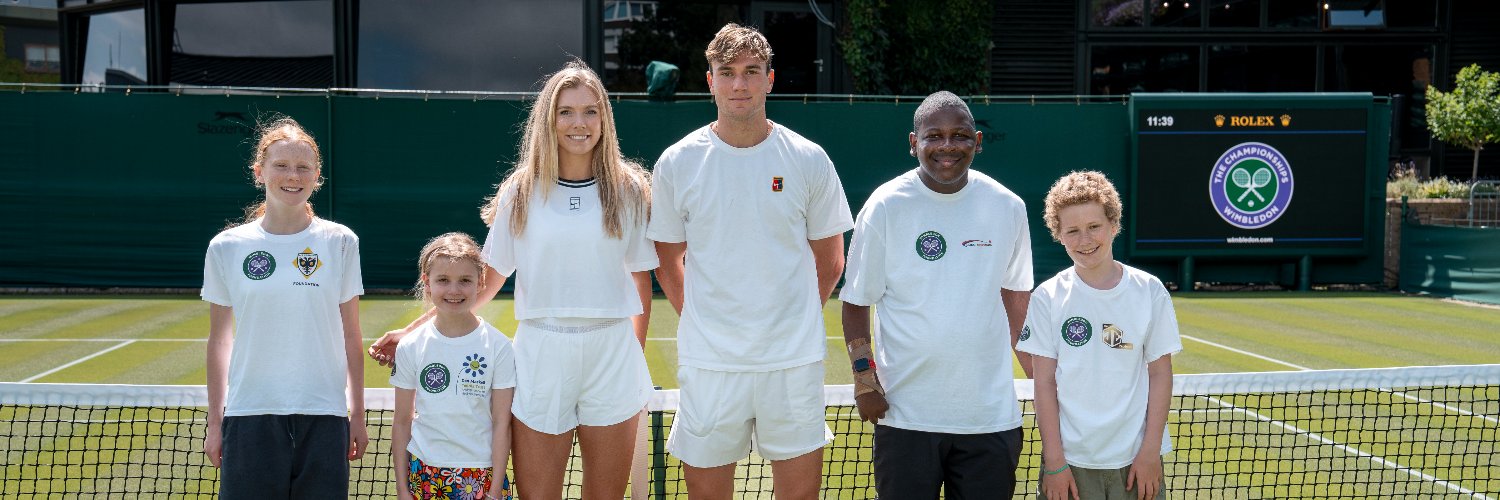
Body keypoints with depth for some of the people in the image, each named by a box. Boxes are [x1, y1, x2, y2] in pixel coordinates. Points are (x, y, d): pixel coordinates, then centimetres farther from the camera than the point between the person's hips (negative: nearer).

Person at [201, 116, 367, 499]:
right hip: (250, 419, 0)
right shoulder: (226, 247, 2)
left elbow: (350, 337, 6)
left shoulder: (340, 242, 3)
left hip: (323, 418, 0)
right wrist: (214, 422, 7)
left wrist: (357, 416, 5)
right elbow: (219, 340, 8)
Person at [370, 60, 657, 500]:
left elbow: (641, 280, 9)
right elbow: (486, 281, 9)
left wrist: (635, 356, 7)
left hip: (612, 358, 0)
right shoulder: (521, 192, 5)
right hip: (540, 359, 0)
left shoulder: (630, 190, 3)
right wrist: (413, 332, 4)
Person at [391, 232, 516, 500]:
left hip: (481, 476, -1)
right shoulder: (411, 348, 1)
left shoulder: (498, 346, -4)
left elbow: (501, 422, -3)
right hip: (424, 474, 1)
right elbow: (402, 422, 5)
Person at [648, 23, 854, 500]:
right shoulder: (676, 164, 0)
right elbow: (667, 261, 11)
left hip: (794, 361, 0)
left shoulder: (809, 160, 0)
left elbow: (829, 261, 10)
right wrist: (703, 322, 6)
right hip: (708, 364, 0)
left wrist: (795, 320, 7)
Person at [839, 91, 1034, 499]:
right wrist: (864, 377, -7)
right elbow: (856, 301, 0)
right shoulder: (885, 206, -4)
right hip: (905, 415, -2)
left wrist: (997, 355, 11)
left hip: (991, 415, 2)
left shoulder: (1007, 207, 3)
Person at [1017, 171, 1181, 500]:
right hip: (1070, 461, 0)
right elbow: (1045, 383, -2)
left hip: (1135, 460, 1)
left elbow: (1160, 375, 3)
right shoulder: (1048, 298, -1)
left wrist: (1150, 452, -3)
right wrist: (1054, 461, -7)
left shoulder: (1150, 292, 1)